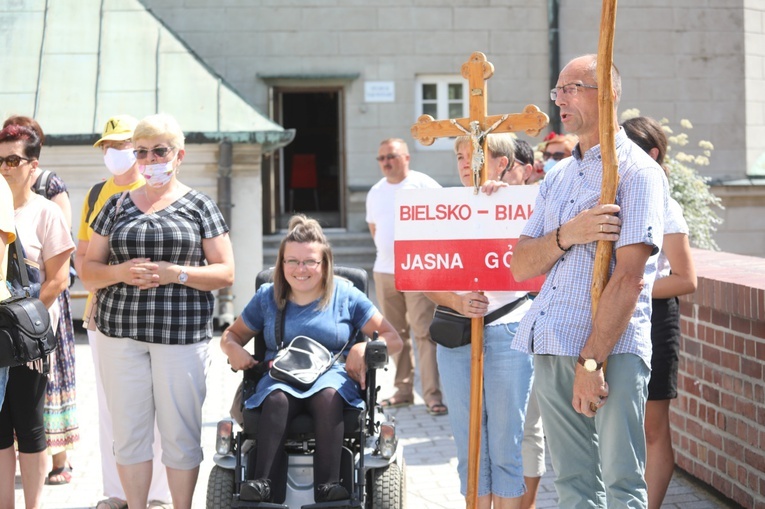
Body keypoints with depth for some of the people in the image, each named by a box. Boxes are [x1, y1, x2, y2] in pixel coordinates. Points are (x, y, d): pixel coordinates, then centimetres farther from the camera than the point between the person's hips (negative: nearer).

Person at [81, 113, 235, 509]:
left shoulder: (199, 206, 5)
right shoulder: (117, 206, 12)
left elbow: (225, 273, 1)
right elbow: (88, 270, 11)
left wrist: (176, 274, -14)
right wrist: (120, 272, -10)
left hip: (182, 335, -2)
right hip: (120, 334, 3)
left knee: (181, 432, 1)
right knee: (128, 431, 6)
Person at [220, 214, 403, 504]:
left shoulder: (345, 295, 10)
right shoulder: (267, 297, 15)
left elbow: (394, 339, 8)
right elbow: (231, 335, 24)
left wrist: (364, 347, -14)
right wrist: (234, 350, -2)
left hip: (332, 376, -1)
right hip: (279, 378, 1)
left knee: (329, 397, -38)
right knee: (276, 400, -36)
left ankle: (327, 488, -45)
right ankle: (265, 489, -43)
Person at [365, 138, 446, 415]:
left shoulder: (423, 185, -3)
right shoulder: (376, 192, 14)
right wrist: (386, 249, 14)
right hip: (384, 271, 6)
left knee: (424, 332, -10)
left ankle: (433, 395, -10)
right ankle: (402, 391, 17)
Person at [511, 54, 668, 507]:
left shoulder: (637, 170, -4)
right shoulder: (557, 177, 19)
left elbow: (629, 276, -14)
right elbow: (521, 267, 11)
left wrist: (591, 361, -19)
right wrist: (567, 236, -10)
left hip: (611, 348, -7)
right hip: (553, 349, 7)